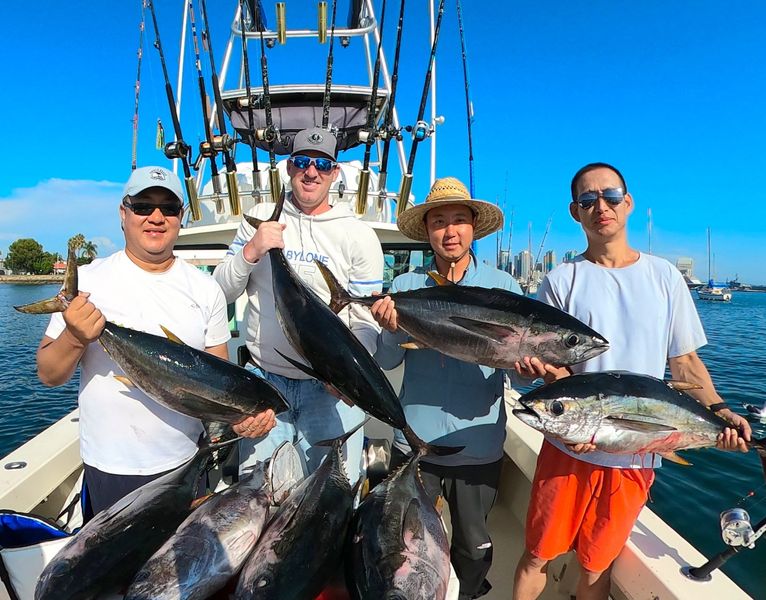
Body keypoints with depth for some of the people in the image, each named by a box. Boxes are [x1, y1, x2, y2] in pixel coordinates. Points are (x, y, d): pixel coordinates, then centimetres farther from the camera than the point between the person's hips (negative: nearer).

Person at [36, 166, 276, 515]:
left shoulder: (206, 289, -1)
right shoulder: (86, 280, -8)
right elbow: (49, 375, -4)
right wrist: (74, 339, -25)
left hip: (187, 461, 3)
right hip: (110, 468, -2)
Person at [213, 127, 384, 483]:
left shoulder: (360, 236, 0)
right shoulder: (260, 217, 5)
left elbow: (366, 321, -3)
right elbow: (221, 293, 4)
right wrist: (250, 252, -13)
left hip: (331, 387, -1)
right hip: (263, 378, 2)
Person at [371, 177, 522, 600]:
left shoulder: (502, 286, -5)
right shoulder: (406, 285, -3)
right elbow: (386, 361, -6)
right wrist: (392, 329, -26)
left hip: (478, 448, 0)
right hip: (414, 442, 1)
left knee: (474, 546, 21)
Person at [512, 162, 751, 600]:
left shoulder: (663, 276, 4)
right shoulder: (562, 280, -1)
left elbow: (685, 360, 8)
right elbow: (547, 360, -1)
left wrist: (718, 410, -8)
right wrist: (547, 369, -24)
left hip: (637, 454, 1)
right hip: (571, 446, -1)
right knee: (538, 556, 9)